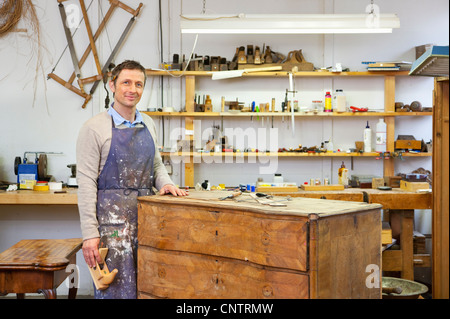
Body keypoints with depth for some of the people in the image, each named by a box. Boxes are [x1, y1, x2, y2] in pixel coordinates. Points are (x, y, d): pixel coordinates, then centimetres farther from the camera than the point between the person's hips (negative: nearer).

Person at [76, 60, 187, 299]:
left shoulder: (148, 125, 12)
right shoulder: (95, 128, -7)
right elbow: (86, 183, -10)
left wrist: (165, 182, -1)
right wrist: (89, 233, -15)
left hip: (146, 215, 6)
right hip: (112, 216, -5)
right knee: (116, 289, -3)